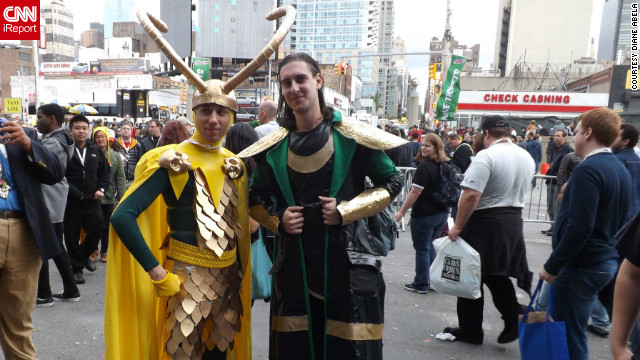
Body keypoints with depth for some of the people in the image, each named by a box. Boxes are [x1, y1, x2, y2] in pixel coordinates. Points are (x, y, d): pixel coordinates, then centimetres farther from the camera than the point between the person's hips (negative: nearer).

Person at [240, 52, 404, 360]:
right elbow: (256, 199, 15)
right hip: (294, 266, 3)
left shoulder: (351, 137, -5)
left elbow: (393, 182, 1)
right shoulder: (274, 147, 4)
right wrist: (278, 220, -6)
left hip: (347, 263, -2)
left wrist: (346, 211, -11)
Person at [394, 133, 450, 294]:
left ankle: (421, 285, 16)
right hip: (442, 213, 8)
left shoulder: (425, 166, -18)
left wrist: (401, 212, -14)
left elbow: (415, 192, -20)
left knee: (422, 249, 5)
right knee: (428, 245, 23)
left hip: (424, 214, -8)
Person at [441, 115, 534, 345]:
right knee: (498, 274, 21)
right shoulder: (527, 157, 8)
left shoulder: (486, 156, -18)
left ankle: (470, 330, 17)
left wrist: (457, 226, -18)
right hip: (514, 220, 8)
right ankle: (514, 320, 14)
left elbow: (471, 195, -24)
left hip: (484, 222, -7)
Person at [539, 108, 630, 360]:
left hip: (582, 265, -10)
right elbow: (616, 220, 18)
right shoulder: (620, 169, 10)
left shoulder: (588, 169, -19)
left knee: (571, 335, 1)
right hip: (608, 261, 10)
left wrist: (552, 267, -17)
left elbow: (579, 228, -25)